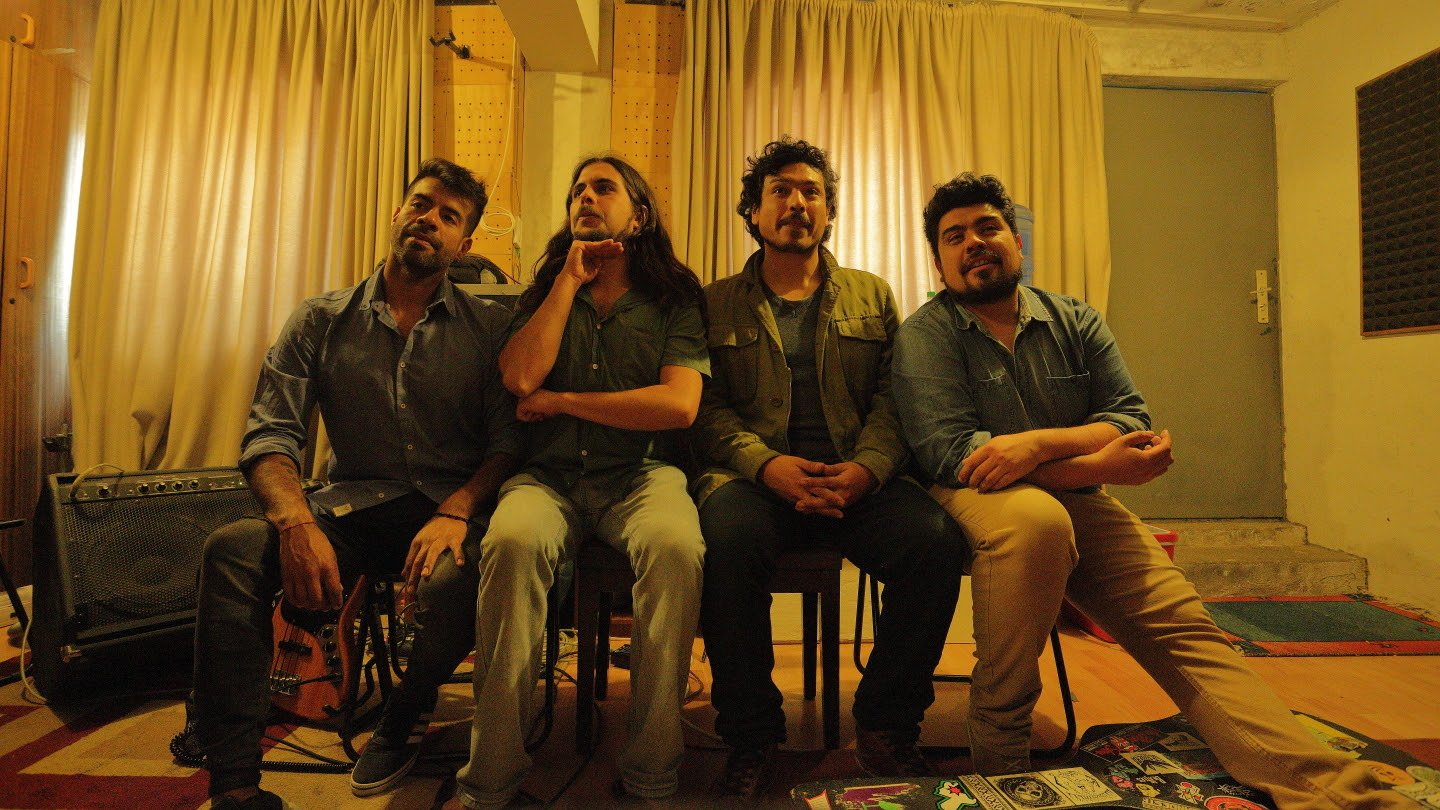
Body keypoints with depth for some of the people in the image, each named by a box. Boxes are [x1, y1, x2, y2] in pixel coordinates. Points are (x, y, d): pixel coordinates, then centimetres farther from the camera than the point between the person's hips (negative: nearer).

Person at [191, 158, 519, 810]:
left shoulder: (488, 327, 6)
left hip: (451, 506, -2)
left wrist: (455, 513, -21)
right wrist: (298, 523, -18)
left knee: (450, 580, -34)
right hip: (354, 505, 2)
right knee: (231, 548, -25)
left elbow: (507, 439, -2)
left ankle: (403, 721, 1)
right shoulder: (322, 321, 10)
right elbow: (270, 434, 2)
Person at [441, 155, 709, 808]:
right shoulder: (543, 294, 18)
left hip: (640, 473, -1)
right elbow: (520, 377, -3)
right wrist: (570, 280, 2)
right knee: (511, 540, -33)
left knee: (676, 546, -35)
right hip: (551, 477, 2)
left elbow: (679, 405, -8)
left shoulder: (675, 300, 9)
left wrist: (560, 401, -3)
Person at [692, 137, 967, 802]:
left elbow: (894, 399, 7)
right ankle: (750, 735, -12)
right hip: (754, 476, -1)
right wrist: (767, 464, -16)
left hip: (857, 480, 2)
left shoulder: (873, 297, 19)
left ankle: (885, 724, -4)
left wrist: (867, 468, -13)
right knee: (727, 537, -34)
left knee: (937, 540, -27)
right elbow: (705, 409, 2)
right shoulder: (716, 304, 14)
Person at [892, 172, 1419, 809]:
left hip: (1077, 506, 5)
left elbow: (1133, 421, 0)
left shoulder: (1075, 322, 10)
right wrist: (1098, 466, -21)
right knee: (1037, 517, -36)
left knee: (1182, 625, -14)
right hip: (976, 497, -4)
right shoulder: (925, 336, -3)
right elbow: (949, 450, -16)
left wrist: (1039, 443, -21)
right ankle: (997, 747, -22)